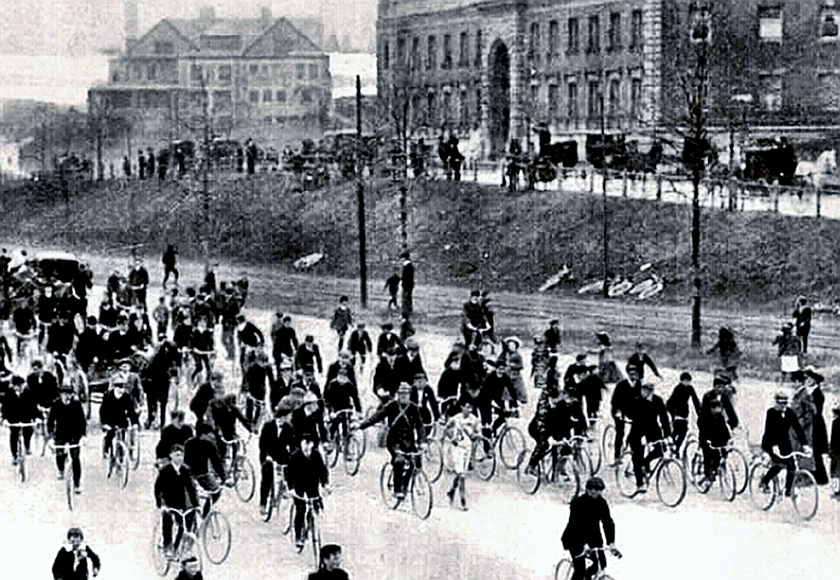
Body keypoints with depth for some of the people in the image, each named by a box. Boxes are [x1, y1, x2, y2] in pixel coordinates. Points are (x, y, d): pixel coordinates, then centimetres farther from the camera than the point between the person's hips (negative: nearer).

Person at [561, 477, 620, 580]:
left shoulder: (602, 502, -11)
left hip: (593, 533, 5)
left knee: (601, 563, -4)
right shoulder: (578, 503, -25)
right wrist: (581, 545, -42)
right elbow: (576, 525, -31)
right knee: (580, 569, -15)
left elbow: (608, 522, -15)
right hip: (575, 537, -5)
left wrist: (611, 543, -27)